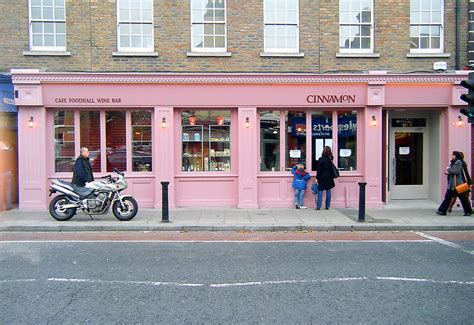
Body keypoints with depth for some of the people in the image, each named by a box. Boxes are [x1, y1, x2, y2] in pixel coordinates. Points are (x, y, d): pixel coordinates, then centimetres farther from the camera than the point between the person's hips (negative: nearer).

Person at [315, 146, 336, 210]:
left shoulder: (321, 159, -12)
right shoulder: (330, 159, 1)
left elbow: (318, 170, -10)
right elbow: (332, 169, 9)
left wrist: (317, 178, -6)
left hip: (322, 177, -4)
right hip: (329, 178, 4)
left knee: (320, 191, 0)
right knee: (328, 191, 9)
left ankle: (318, 206, -2)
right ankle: (327, 206, 12)